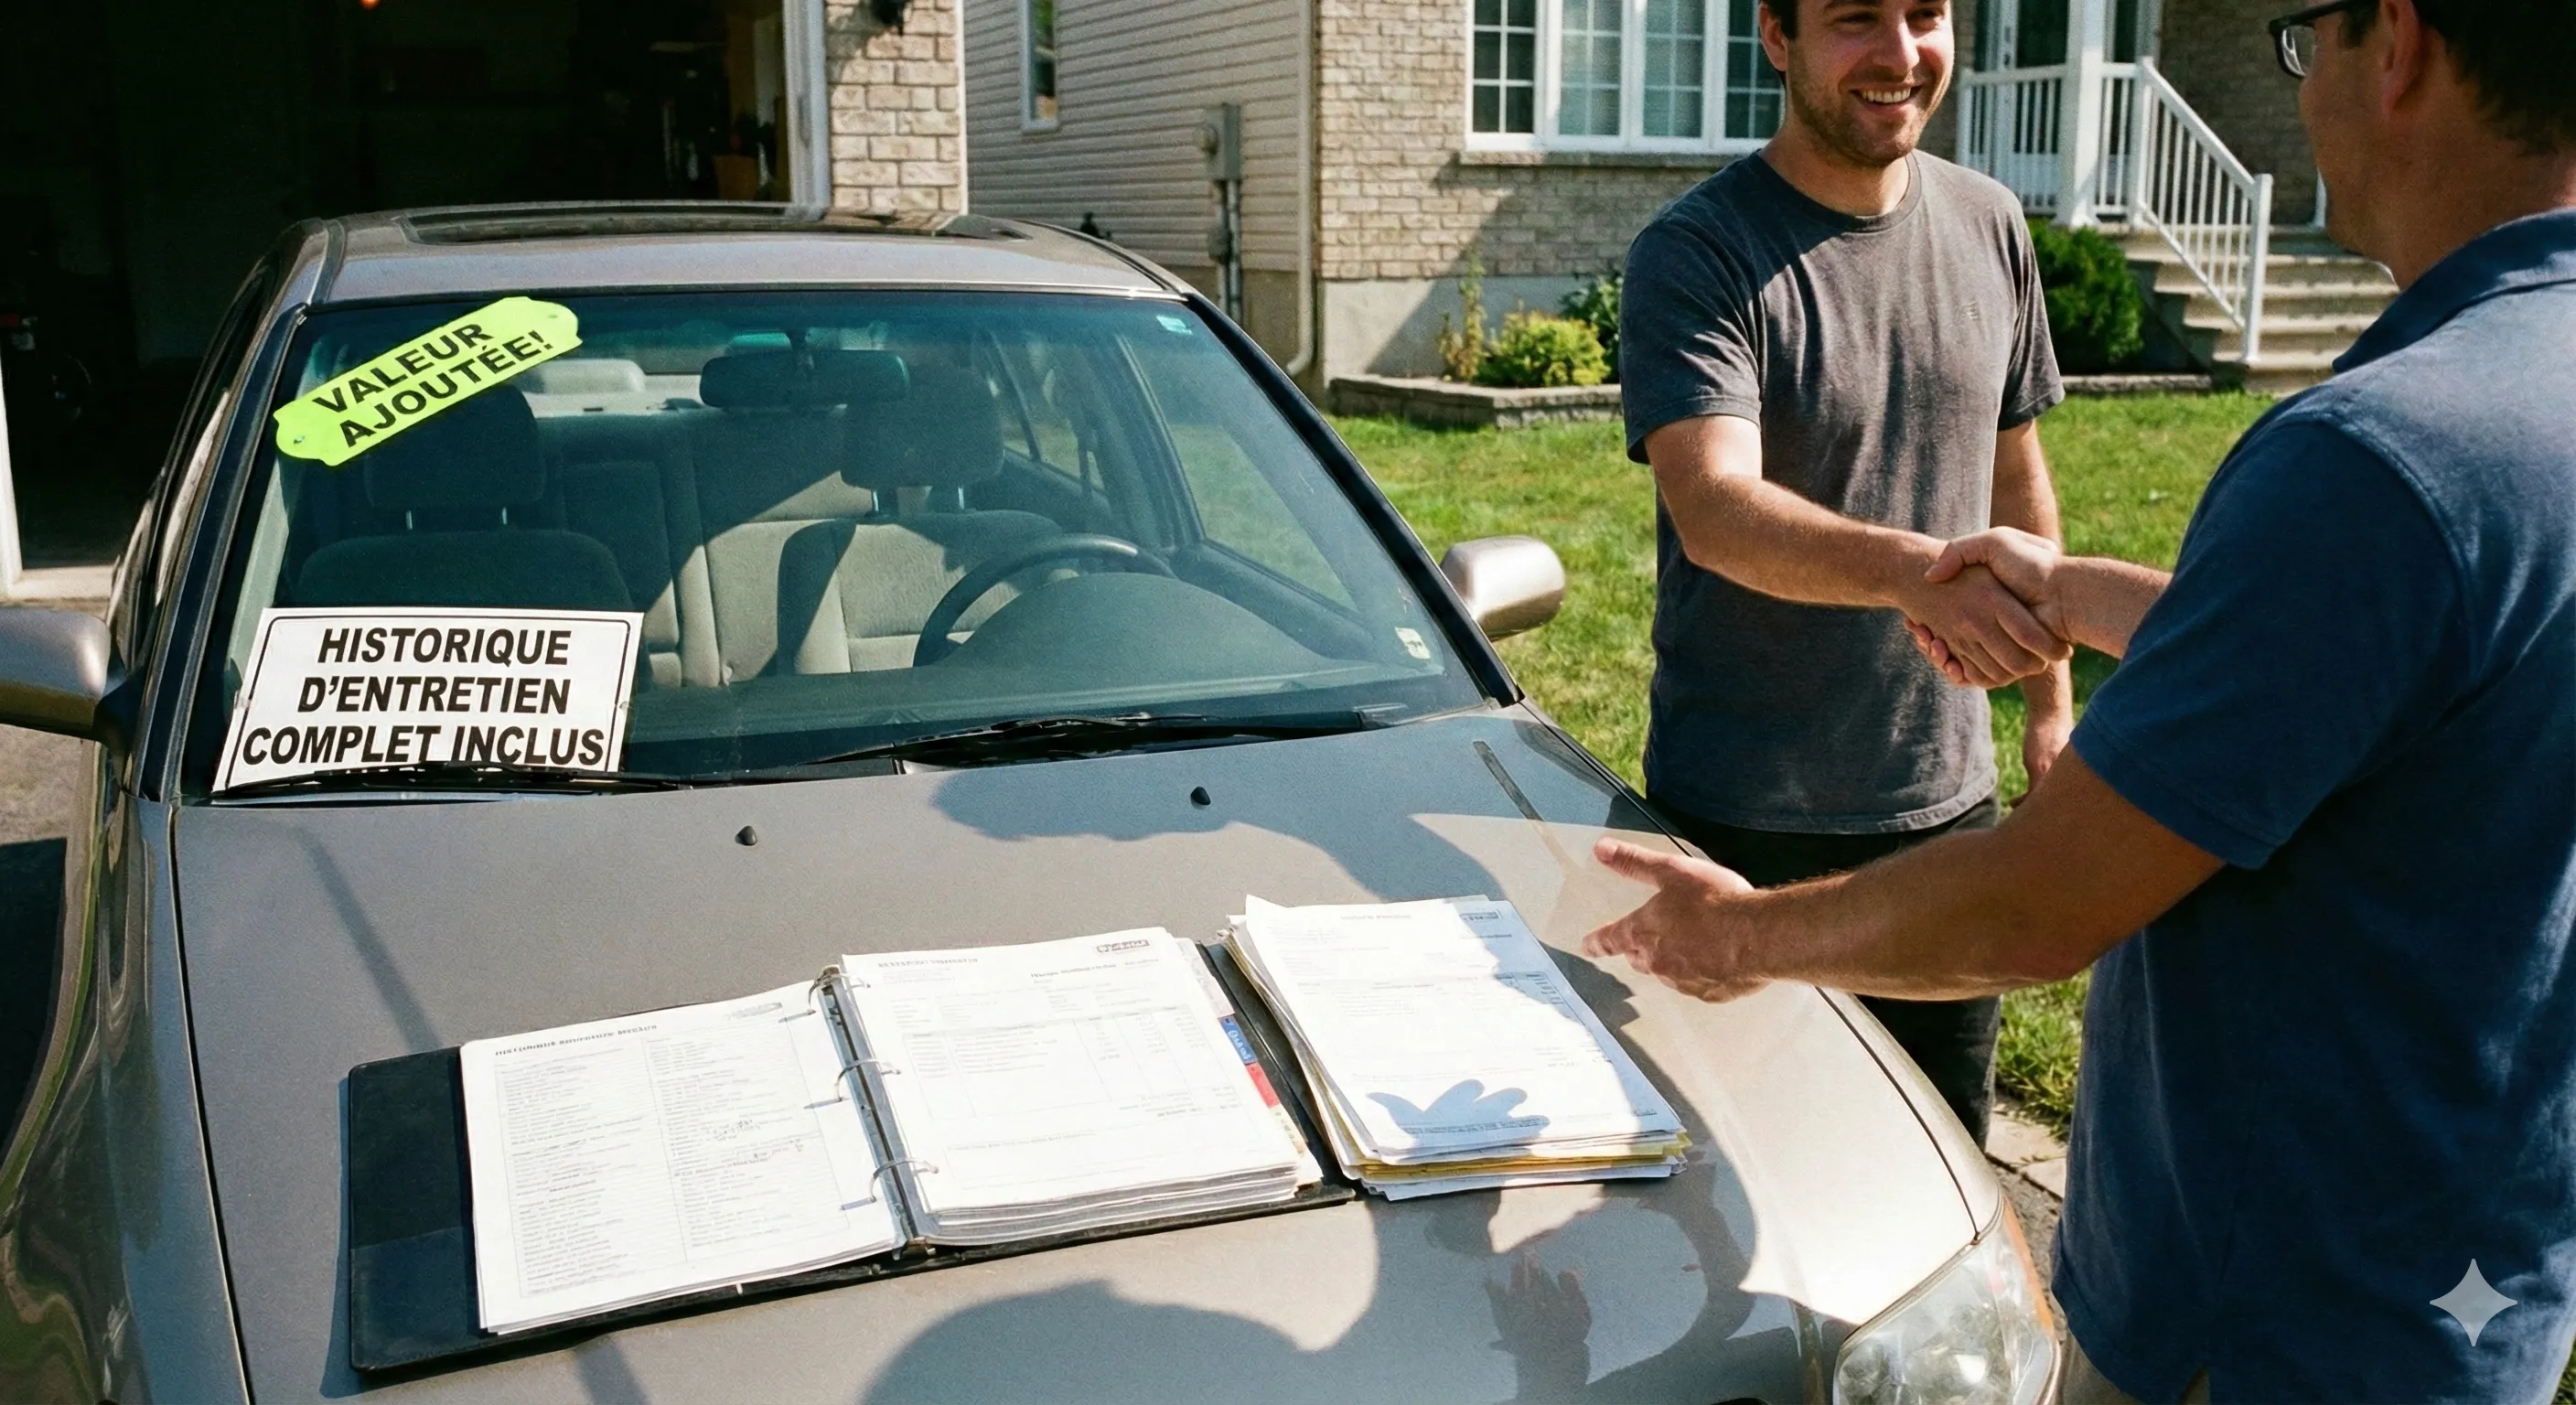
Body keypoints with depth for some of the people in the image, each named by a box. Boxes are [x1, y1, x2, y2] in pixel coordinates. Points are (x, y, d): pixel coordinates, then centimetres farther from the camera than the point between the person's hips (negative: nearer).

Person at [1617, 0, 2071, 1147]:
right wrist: (1913, 569, -44)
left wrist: (2052, 702, 15)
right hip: (1747, 822, -5)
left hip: (1948, 796, 5)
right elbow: (1714, 510, -27)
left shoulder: (1987, 226, 6)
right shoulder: (1696, 255, -13)